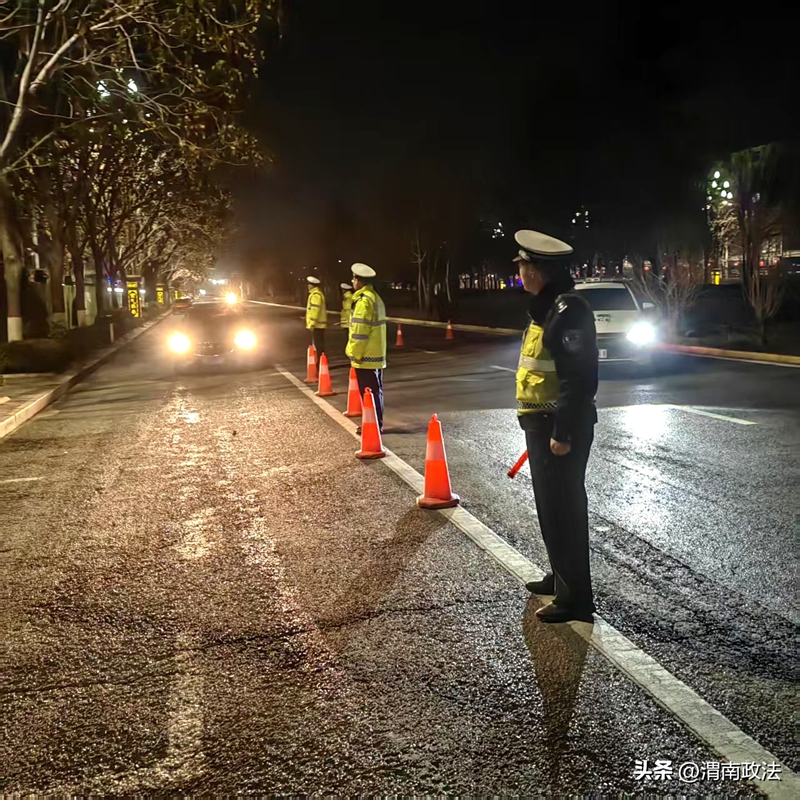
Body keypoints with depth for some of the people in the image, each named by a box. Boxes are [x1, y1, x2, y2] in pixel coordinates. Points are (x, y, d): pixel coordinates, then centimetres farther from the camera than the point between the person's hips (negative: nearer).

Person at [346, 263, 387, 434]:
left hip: (366, 356, -10)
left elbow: (359, 331, -20)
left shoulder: (364, 301, -17)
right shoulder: (376, 298, 13)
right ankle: (376, 424, 20)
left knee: (368, 392, -4)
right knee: (375, 391, 13)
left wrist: (354, 354, -13)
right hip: (376, 354, 10)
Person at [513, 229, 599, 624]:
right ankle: (560, 576, 34)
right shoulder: (546, 307, 13)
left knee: (563, 510, -3)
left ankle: (574, 597, 7)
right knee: (550, 506, 19)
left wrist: (563, 432, -24)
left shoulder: (568, 310, -19)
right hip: (541, 424, 10)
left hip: (559, 428, -10)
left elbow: (579, 377, -24)